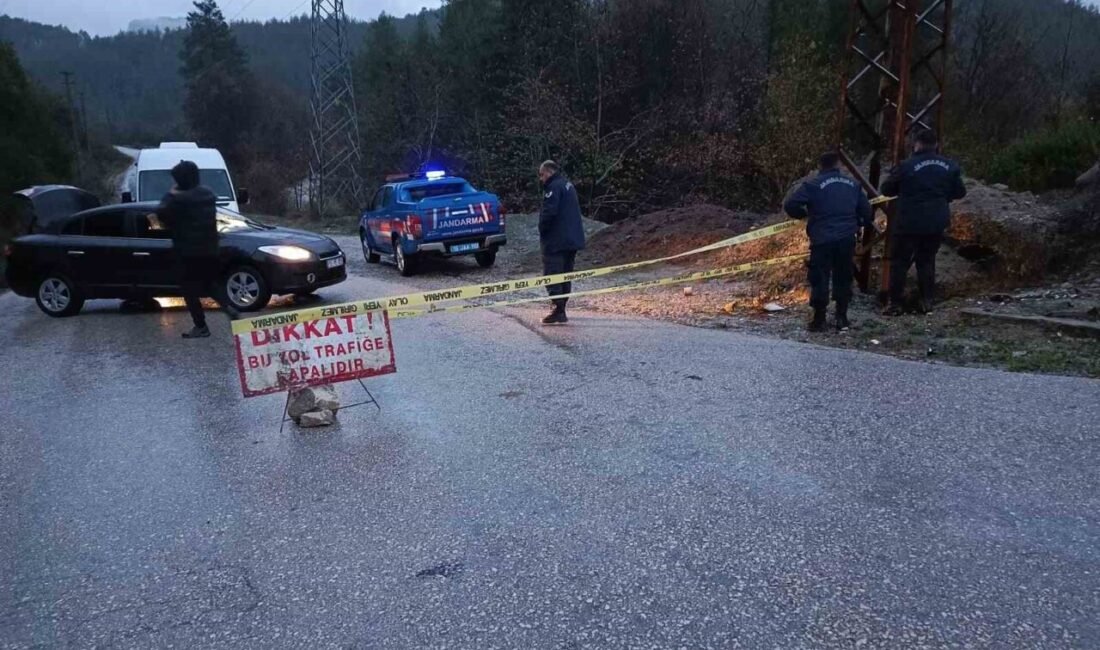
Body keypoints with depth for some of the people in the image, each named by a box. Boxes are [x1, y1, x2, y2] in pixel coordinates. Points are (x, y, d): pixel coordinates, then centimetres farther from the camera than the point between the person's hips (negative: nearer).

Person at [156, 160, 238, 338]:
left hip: (188, 250, -7)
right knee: (207, 285, 21)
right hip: (210, 248, 8)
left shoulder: (180, 198, -15)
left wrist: (170, 196, 1)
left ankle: (201, 326, 2)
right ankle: (228, 307, 0)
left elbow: (162, 213, -12)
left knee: (190, 289, 1)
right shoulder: (208, 194, 10)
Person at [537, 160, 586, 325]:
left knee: (552, 275, -7)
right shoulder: (568, 185, 18)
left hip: (556, 241, -10)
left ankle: (559, 311, -11)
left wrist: (542, 231, -7)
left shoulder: (553, 187, -13)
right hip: (572, 239, 10)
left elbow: (548, 213, -23)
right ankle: (560, 310, 17)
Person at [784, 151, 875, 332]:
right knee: (843, 278, 14)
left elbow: (790, 205, -12)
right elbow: (866, 211, 12)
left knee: (820, 279, 4)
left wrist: (804, 214, 8)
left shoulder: (813, 185, -4)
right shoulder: (853, 185, 11)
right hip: (847, 239, 4)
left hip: (822, 240, -4)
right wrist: (865, 223, 33)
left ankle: (819, 319, 6)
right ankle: (842, 318, 17)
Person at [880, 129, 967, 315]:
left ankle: (896, 303, 4)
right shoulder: (950, 166, 3)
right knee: (927, 261, 18)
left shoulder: (907, 166, -13)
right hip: (936, 223, 5)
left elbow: (886, 189, -4)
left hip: (909, 223, -5)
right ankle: (926, 301, 17)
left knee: (899, 262, 4)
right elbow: (960, 192, 12)